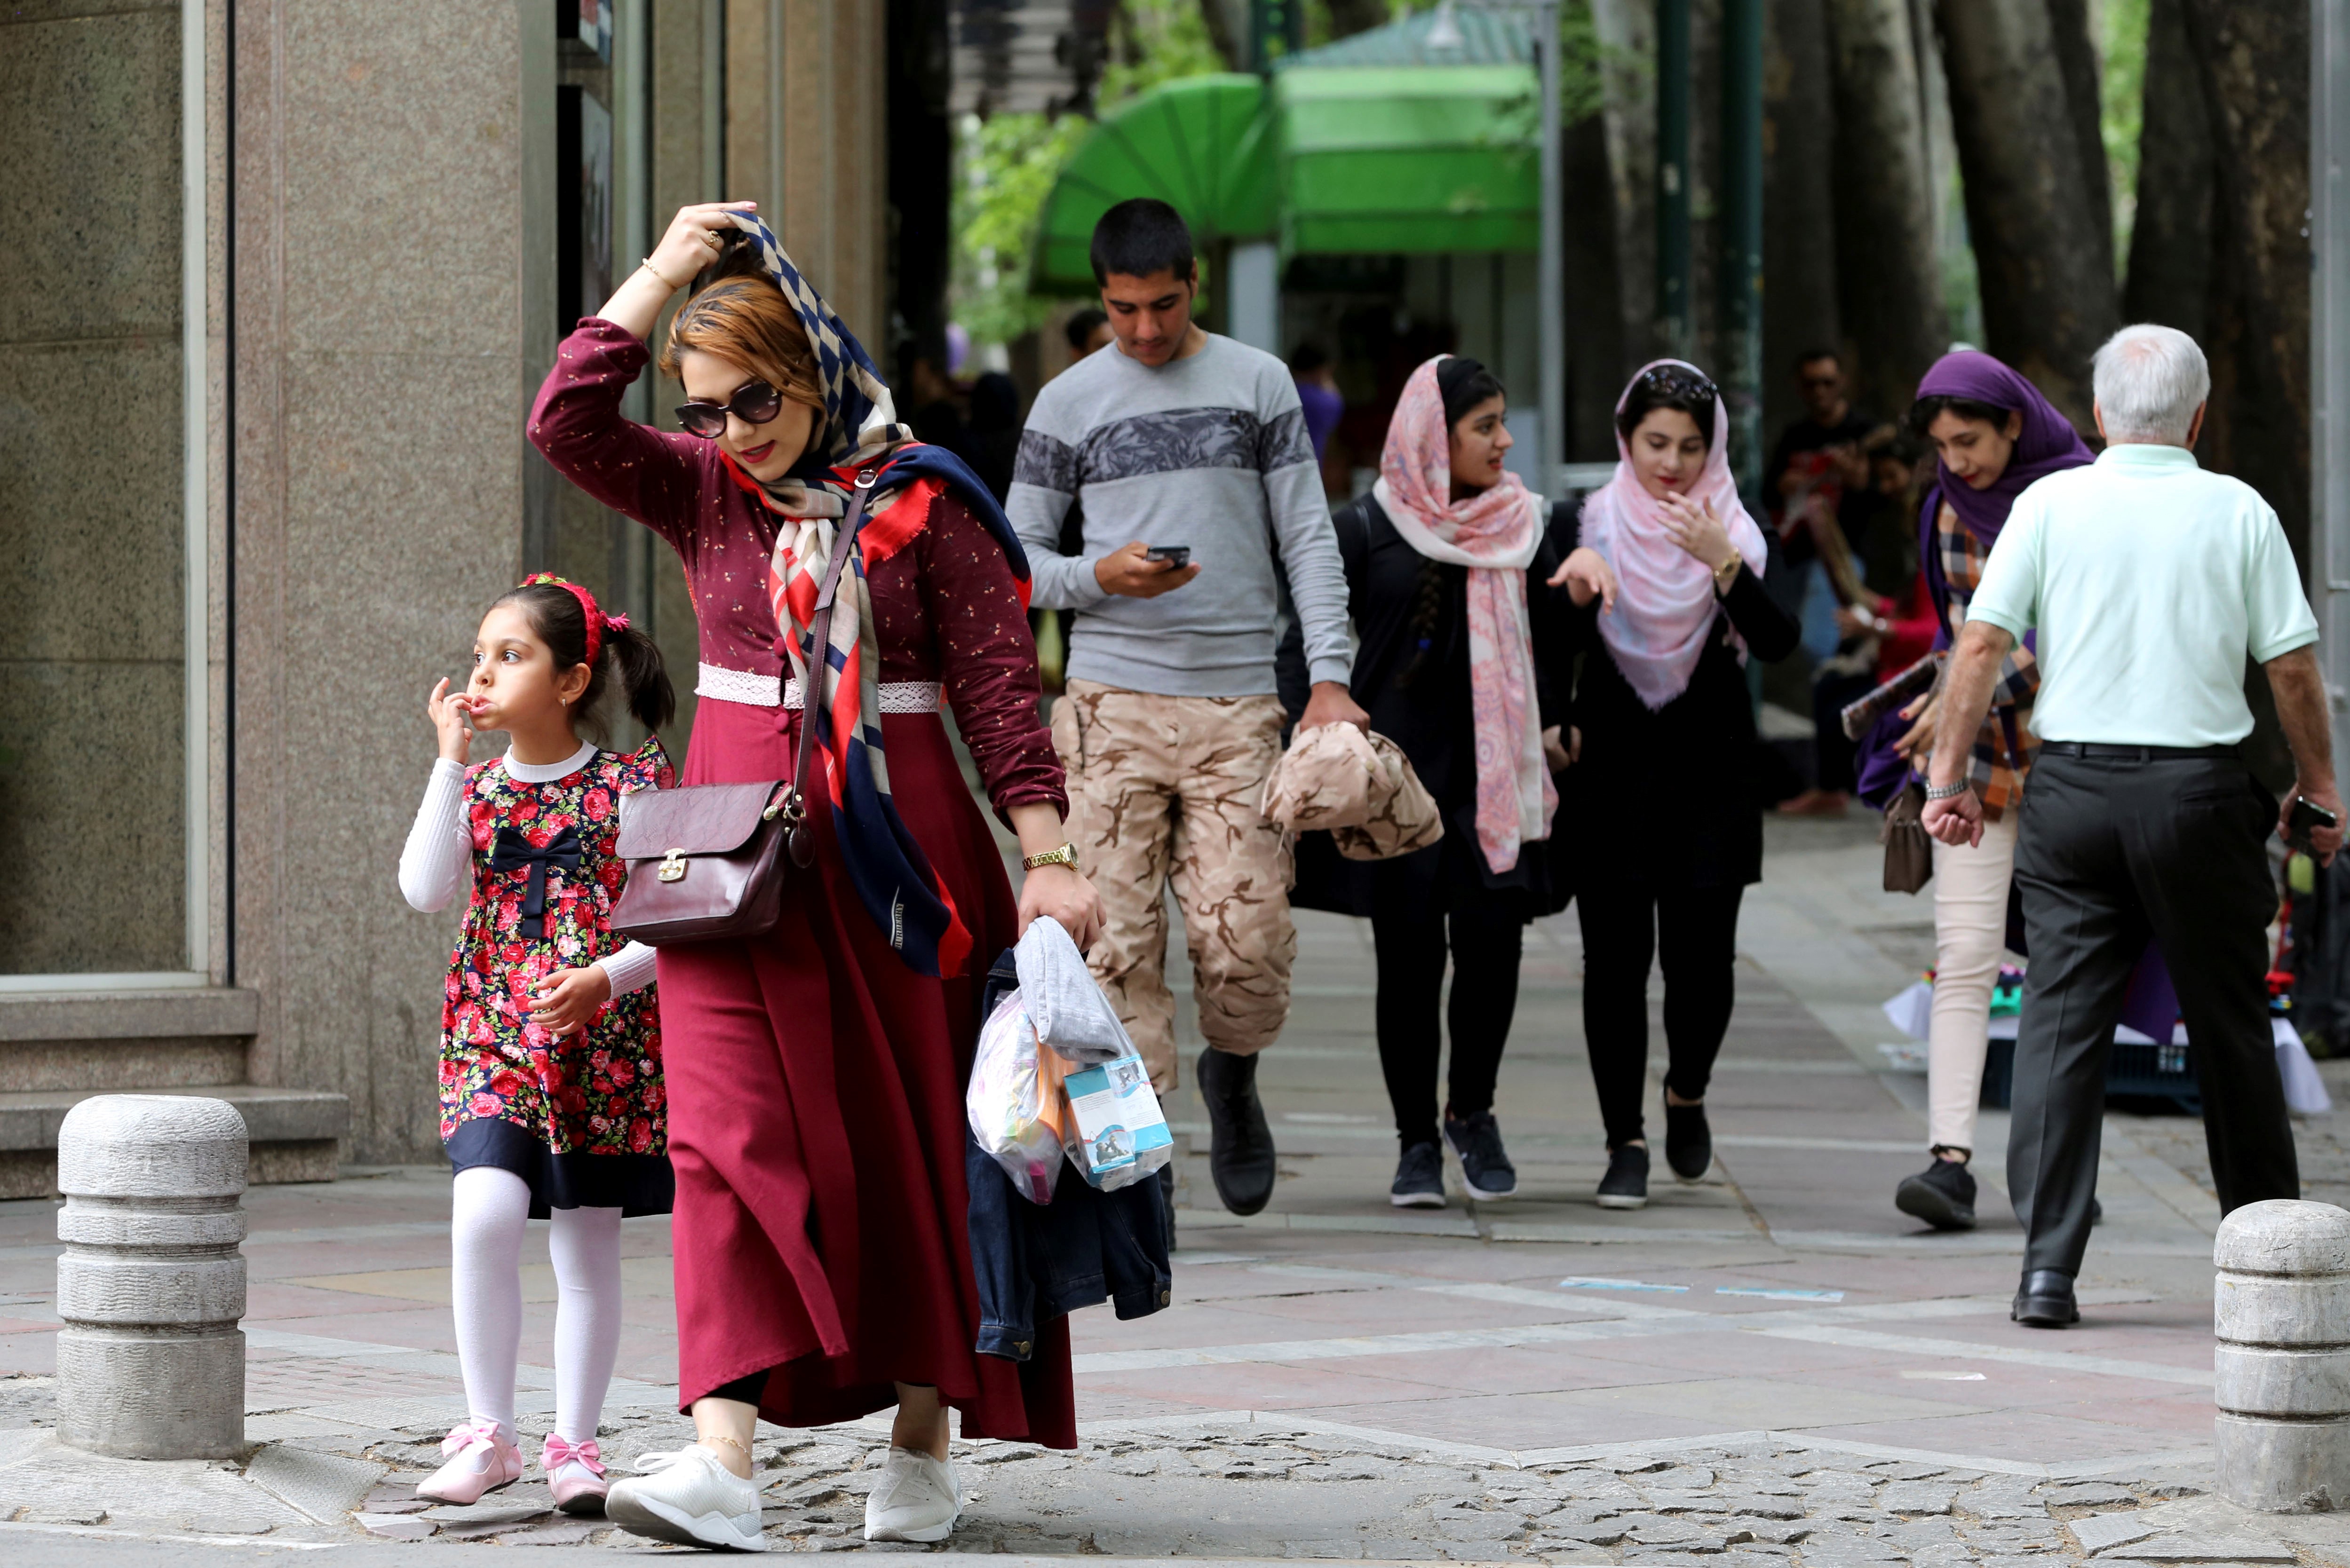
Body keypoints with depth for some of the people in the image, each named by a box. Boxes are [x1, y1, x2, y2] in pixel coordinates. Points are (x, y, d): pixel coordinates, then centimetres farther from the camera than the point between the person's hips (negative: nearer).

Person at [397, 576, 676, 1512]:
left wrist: (605, 978, -19)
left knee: (588, 1244, 5)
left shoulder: (631, 785, -2)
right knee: (484, 1214, -18)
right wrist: (452, 762, -8)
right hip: (494, 1038, 2)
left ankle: (574, 1445, 15)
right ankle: (488, 1435, -9)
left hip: (601, 1041, -2)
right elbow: (424, 891, -8)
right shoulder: (475, 789, 8)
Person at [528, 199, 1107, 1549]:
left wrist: (1049, 857, -10)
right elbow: (568, 424, -6)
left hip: (900, 842, -3)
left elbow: (1000, 684, -5)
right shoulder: (703, 491, 8)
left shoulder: (926, 502, -4)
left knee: (914, 1144, 5)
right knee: (734, 1134, -10)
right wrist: (665, 272, -5)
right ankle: (724, 1458, -18)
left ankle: (923, 1446, 18)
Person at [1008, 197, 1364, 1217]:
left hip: (1238, 702, 0)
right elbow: (1018, 557, 11)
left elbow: (1309, 540, 8)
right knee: (1119, 934, -6)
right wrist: (1100, 576, -10)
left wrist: (1330, 677, -3)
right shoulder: (1068, 403, 9)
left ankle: (1231, 1076, 21)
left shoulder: (1259, 385, 9)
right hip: (1114, 704, 0)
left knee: (1246, 933, -8)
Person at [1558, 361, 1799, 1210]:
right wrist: (1573, 598, -22)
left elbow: (1778, 643, -12)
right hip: (1613, 762, 0)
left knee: (1701, 950, -5)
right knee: (1616, 954, -5)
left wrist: (1724, 566, -26)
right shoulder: (1593, 523, 2)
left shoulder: (1736, 530, 1)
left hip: (1709, 766, 0)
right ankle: (1625, 1140, 2)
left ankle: (1687, 1093, 23)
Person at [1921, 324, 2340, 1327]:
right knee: (2229, 1027, 11)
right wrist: (2318, 787, 13)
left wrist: (1949, 775, 3)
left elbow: (1982, 642, -3)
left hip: (2074, 785, 0)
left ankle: (2048, 1271, -6)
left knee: (2061, 1023, 1)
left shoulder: (2051, 504, 1)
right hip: (2201, 790, 0)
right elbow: (2294, 667, 1)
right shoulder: (2239, 512, 1)